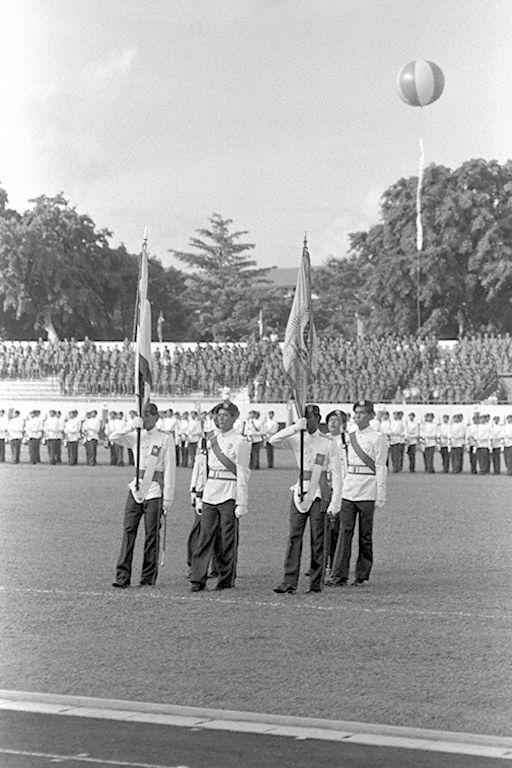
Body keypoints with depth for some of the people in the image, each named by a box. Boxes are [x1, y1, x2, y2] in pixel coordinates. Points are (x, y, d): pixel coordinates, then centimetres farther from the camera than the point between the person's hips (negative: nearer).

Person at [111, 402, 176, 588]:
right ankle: (123, 576, -4)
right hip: (136, 487, 4)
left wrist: (168, 499, -7)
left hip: (154, 491, -4)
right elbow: (113, 438, 2)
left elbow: (169, 470, -4)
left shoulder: (165, 440, -3)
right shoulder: (136, 437, 11)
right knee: (128, 531, -4)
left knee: (151, 535, 0)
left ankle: (148, 578, 7)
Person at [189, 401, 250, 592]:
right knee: (204, 536, -1)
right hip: (210, 494, 5)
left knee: (227, 540, 1)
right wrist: (199, 495, 14)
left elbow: (242, 474, -7)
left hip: (229, 495, -5)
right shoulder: (210, 439, 13)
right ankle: (197, 579, -1)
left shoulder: (240, 442, -5)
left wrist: (241, 503, -11)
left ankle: (226, 580, 11)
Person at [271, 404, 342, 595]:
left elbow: (336, 474, -3)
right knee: (294, 536, -4)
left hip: (318, 495, -3)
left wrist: (335, 502, -8)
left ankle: (316, 584, 7)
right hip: (299, 492, 3)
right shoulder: (297, 440, 6)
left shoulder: (329, 443, -3)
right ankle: (289, 582, -7)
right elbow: (273, 441, -7)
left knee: (317, 539, 0)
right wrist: (294, 428, -18)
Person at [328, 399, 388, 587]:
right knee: (345, 531, -4)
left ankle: (362, 576, 10)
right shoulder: (348, 437, 14)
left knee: (365, 535, 3)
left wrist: (380, 497, -8)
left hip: (367, 493, -4)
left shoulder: (378, 438, -2)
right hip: (347, 490, 4)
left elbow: (380, 469, -4)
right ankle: (339, 575, -7)